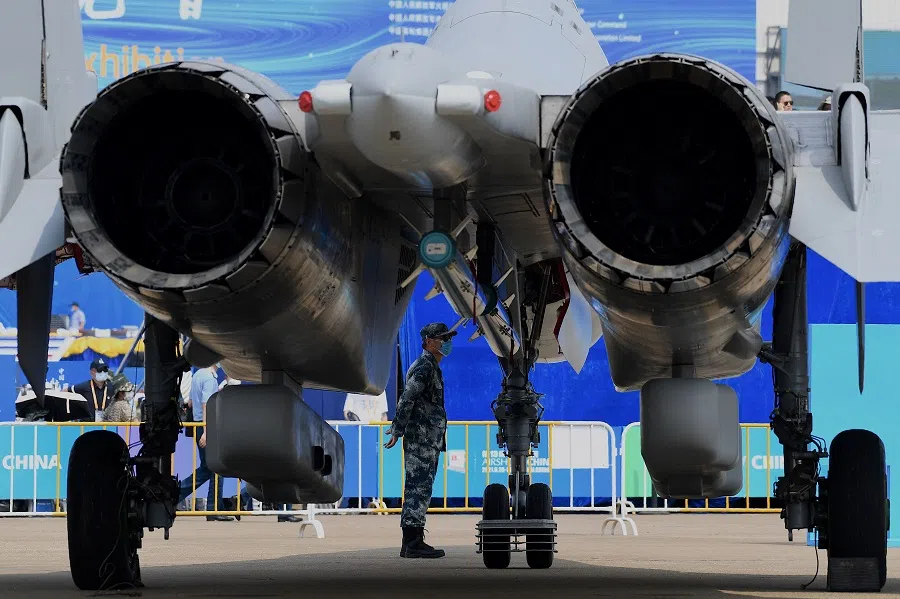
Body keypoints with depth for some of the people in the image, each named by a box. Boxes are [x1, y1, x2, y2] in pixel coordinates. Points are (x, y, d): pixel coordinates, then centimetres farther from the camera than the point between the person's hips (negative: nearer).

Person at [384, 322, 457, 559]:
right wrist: (397, 431, -22)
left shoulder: (431, 368, 21)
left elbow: (408, 400, 26)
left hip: (429, 441, 11)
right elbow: (407, 399, -19)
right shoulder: (425, 366, -12)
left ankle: (412, 541, 14)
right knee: (419, 489, -12)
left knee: (419, 489, 11)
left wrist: (397, 428, 26)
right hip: (420, 439, -11)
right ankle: (413, 542, -14)